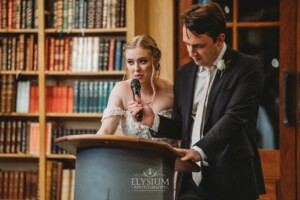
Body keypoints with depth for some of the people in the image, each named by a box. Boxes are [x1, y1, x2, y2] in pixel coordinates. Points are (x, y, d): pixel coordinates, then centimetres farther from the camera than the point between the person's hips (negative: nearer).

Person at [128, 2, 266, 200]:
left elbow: (234, 118, -17)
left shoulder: (248, 67, -5)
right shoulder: (184, 74, 13)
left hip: (230, 183, -5)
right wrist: (153, 120, -3)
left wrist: (199, 151, -29)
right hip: (191, 182, 5)